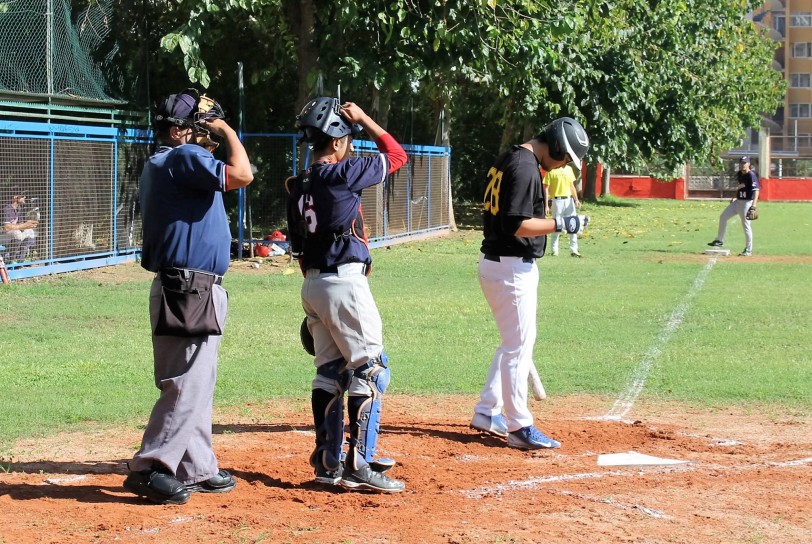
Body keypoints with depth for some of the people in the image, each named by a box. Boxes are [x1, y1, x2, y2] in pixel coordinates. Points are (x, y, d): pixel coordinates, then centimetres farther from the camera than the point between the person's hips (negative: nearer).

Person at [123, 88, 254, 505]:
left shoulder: (156, 165, 17)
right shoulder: (184, 158, -14)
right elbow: (241, 175, -24)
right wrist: (227, 130, -10)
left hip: (188, 291, 11)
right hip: (190, 293, -11)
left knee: (198, 384, 16)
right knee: (186, 386, -9)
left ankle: (197, 469, 23)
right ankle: (149, 469, -7)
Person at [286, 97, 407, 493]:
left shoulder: (297, 186, 10)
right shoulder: (342, 175, -13)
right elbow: (396, 155, -2)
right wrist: (363, 118, 5)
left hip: (312, 284, 8)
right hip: (345, 282, -8)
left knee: (329, 371, 13)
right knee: (371, 370, -4)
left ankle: (328, 462, 16)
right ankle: (359, 464, -9)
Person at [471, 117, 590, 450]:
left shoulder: (508, 160, 14)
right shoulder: (525, 168, -18)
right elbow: (516, 225, -25)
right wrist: (561, 224, -18)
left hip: (494, 262, 10)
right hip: (512, 269, -10)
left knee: (515, 342, 19)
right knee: (520, 345, -5)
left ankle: (487, 413, 25)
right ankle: (519, 427, -1)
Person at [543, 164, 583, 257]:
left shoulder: (569, 169, 10)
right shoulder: (551, 170, -6)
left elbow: (572, 186, 16)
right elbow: (546, 188, -6)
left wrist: (576, 199, 2)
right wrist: (546, 205, -11)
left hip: (569, 200, 5)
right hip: (557, 200, -5)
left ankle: (574, 250, 6)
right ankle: (554, 250, 12)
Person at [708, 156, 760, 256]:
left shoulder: (751, 175, -17)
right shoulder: (739, 174, 9)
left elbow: (756, 190, -26)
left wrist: (754, 205, -36)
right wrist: (734, 197, 19)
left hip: (747, 203, -9)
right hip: (737, 201, 9)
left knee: (746, 225, -6)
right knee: (723, 217, 7)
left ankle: (748, 250, 3)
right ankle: (719, 241, 16)